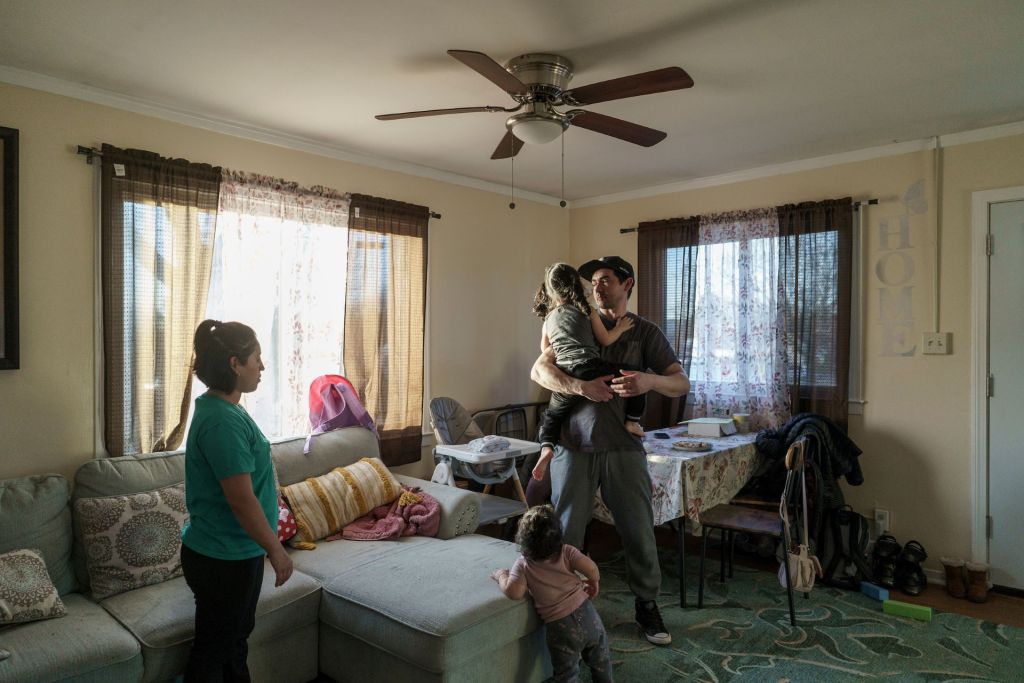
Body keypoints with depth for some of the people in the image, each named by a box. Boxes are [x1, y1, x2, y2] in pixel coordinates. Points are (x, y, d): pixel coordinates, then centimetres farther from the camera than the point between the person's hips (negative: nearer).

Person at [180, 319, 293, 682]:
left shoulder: (222, 409, 5)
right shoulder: (222, 421, -27)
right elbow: (242, 500, -26)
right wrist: (276, 550, -18)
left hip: (236, 552, 10)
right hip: (223, 559, -10)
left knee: (236, 637, 24)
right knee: (213, 648, 10)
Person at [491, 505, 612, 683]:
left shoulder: (523, 566, -8)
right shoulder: (566, 552, -5)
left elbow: (514, 592, -22)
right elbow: (591, 568, -17)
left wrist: (502, 575, -3)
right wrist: (594, 582, 5)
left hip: (560, 627, -2)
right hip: (587, 615, 2)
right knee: (600, 660, 28)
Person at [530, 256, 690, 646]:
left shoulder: (645, 332, 4)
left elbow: (682, 383, -4)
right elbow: (540, 370, -3)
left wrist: (651, 381, -26)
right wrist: (580, 387, -21)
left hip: (623, 448, 0)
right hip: (574, 445, 1)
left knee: (639, 529, 6)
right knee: (566, 532, 7)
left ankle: (646, 605, 27)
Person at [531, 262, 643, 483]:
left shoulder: (548, 320, 20)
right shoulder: (587, 311, 9)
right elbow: (606, 340, 8)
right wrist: (620, 328, 25)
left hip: (564, 379, 4)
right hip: (590, 370, -3)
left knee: (552, 415, 23)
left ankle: (546, 447, 0)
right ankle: (632, 422, 13)